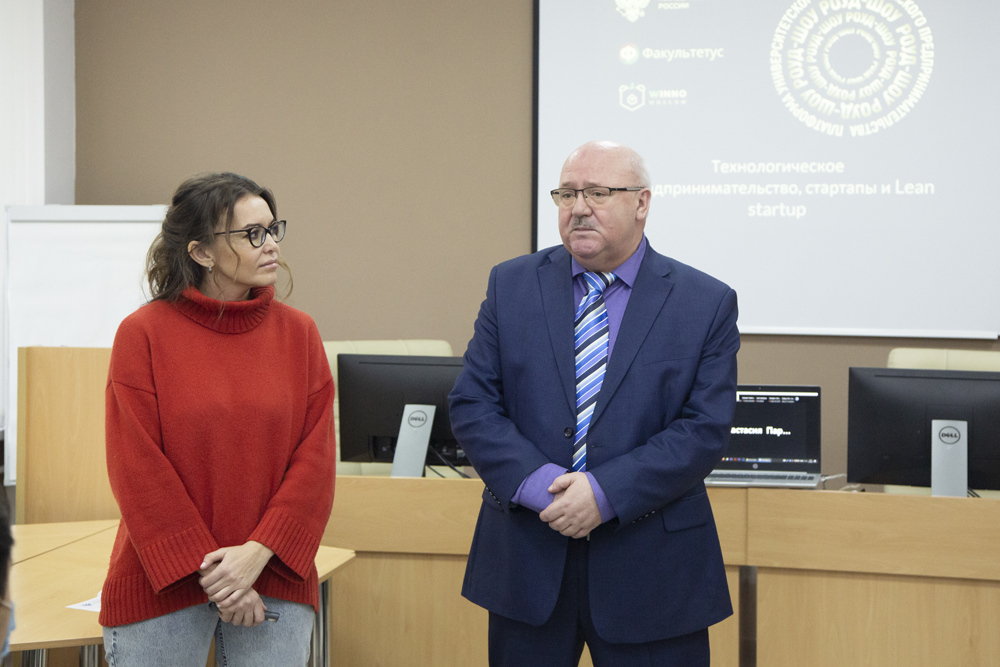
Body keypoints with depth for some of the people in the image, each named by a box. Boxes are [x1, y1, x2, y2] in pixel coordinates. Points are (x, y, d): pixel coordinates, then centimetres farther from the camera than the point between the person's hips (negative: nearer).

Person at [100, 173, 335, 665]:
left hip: (273, 580, 2)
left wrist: (258, 552, -11)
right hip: (160, 586, -2)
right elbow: (137, 468, -8)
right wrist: (207, 571, -11)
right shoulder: (143, 333, -4)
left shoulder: (298, 333, 4)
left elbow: (315, 457, 0)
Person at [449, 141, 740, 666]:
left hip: (650, 567, -1)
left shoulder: (706, 303, -1)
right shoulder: (512, 286, 6)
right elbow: (472, 404, 0)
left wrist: (606, 494, -18)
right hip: (527, 560, 2)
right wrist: (538, 484, -15)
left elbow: (705, 429, -7)